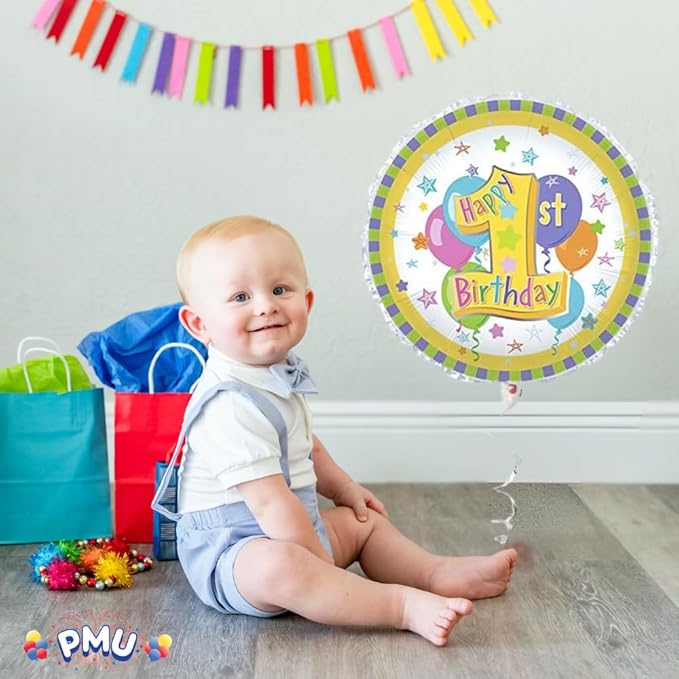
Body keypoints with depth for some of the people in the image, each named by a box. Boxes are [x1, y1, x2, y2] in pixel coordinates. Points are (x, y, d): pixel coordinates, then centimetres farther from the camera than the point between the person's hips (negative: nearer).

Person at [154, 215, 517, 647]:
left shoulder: (280, 376, 4)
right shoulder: (232, 405, -28)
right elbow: (270, 502, -30)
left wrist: (344, 488, 23)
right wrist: (324, 573, -25)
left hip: (292, 531, 11)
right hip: (229, 554, -10)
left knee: (365, 521, 19)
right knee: (278, 566, -40)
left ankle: (440, 574, 5)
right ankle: (405, 606, -36)